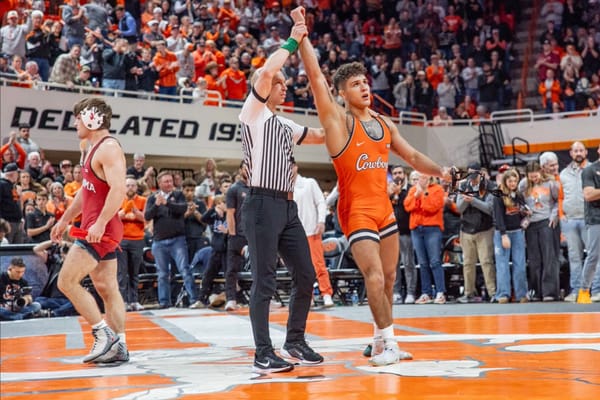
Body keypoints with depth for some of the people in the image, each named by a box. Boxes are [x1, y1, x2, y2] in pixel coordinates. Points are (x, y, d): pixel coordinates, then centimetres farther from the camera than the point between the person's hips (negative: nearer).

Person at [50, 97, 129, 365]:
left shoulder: (108, 148, -13)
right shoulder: (94, 149, 18)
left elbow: (118, 189, -25)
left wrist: (100, 223, -30)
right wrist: (65, 219, 28)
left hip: (101, 230, -10)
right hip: (95, 229, 10)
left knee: (67, 282, -11)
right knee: (107, 289, 9)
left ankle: (104, 333, -7)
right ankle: (119, 347, 10)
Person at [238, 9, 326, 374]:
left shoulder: (286, 125, 21)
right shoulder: (253, 113, -2)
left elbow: (319, 136, 35)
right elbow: (265, 72, -17)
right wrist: (292, 42, -8)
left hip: (288, 206, 8)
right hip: (263, 205, -8)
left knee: (305, 275, 9)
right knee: (265, 282, -6)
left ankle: (295, 341, 22)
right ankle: (263, 354, -2)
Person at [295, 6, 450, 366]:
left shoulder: (385, 125, 12)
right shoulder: (338, 120, -8)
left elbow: (412, 156, 19)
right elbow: (315, 74, -16)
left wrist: (440, 171, 3)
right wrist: (301, 32, -21)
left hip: (384, 207, 7)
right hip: (357, 210, -7)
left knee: (389, 277, 11)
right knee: (375, 277, -15)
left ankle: (382, 342, 21)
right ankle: (388, 341, -8)